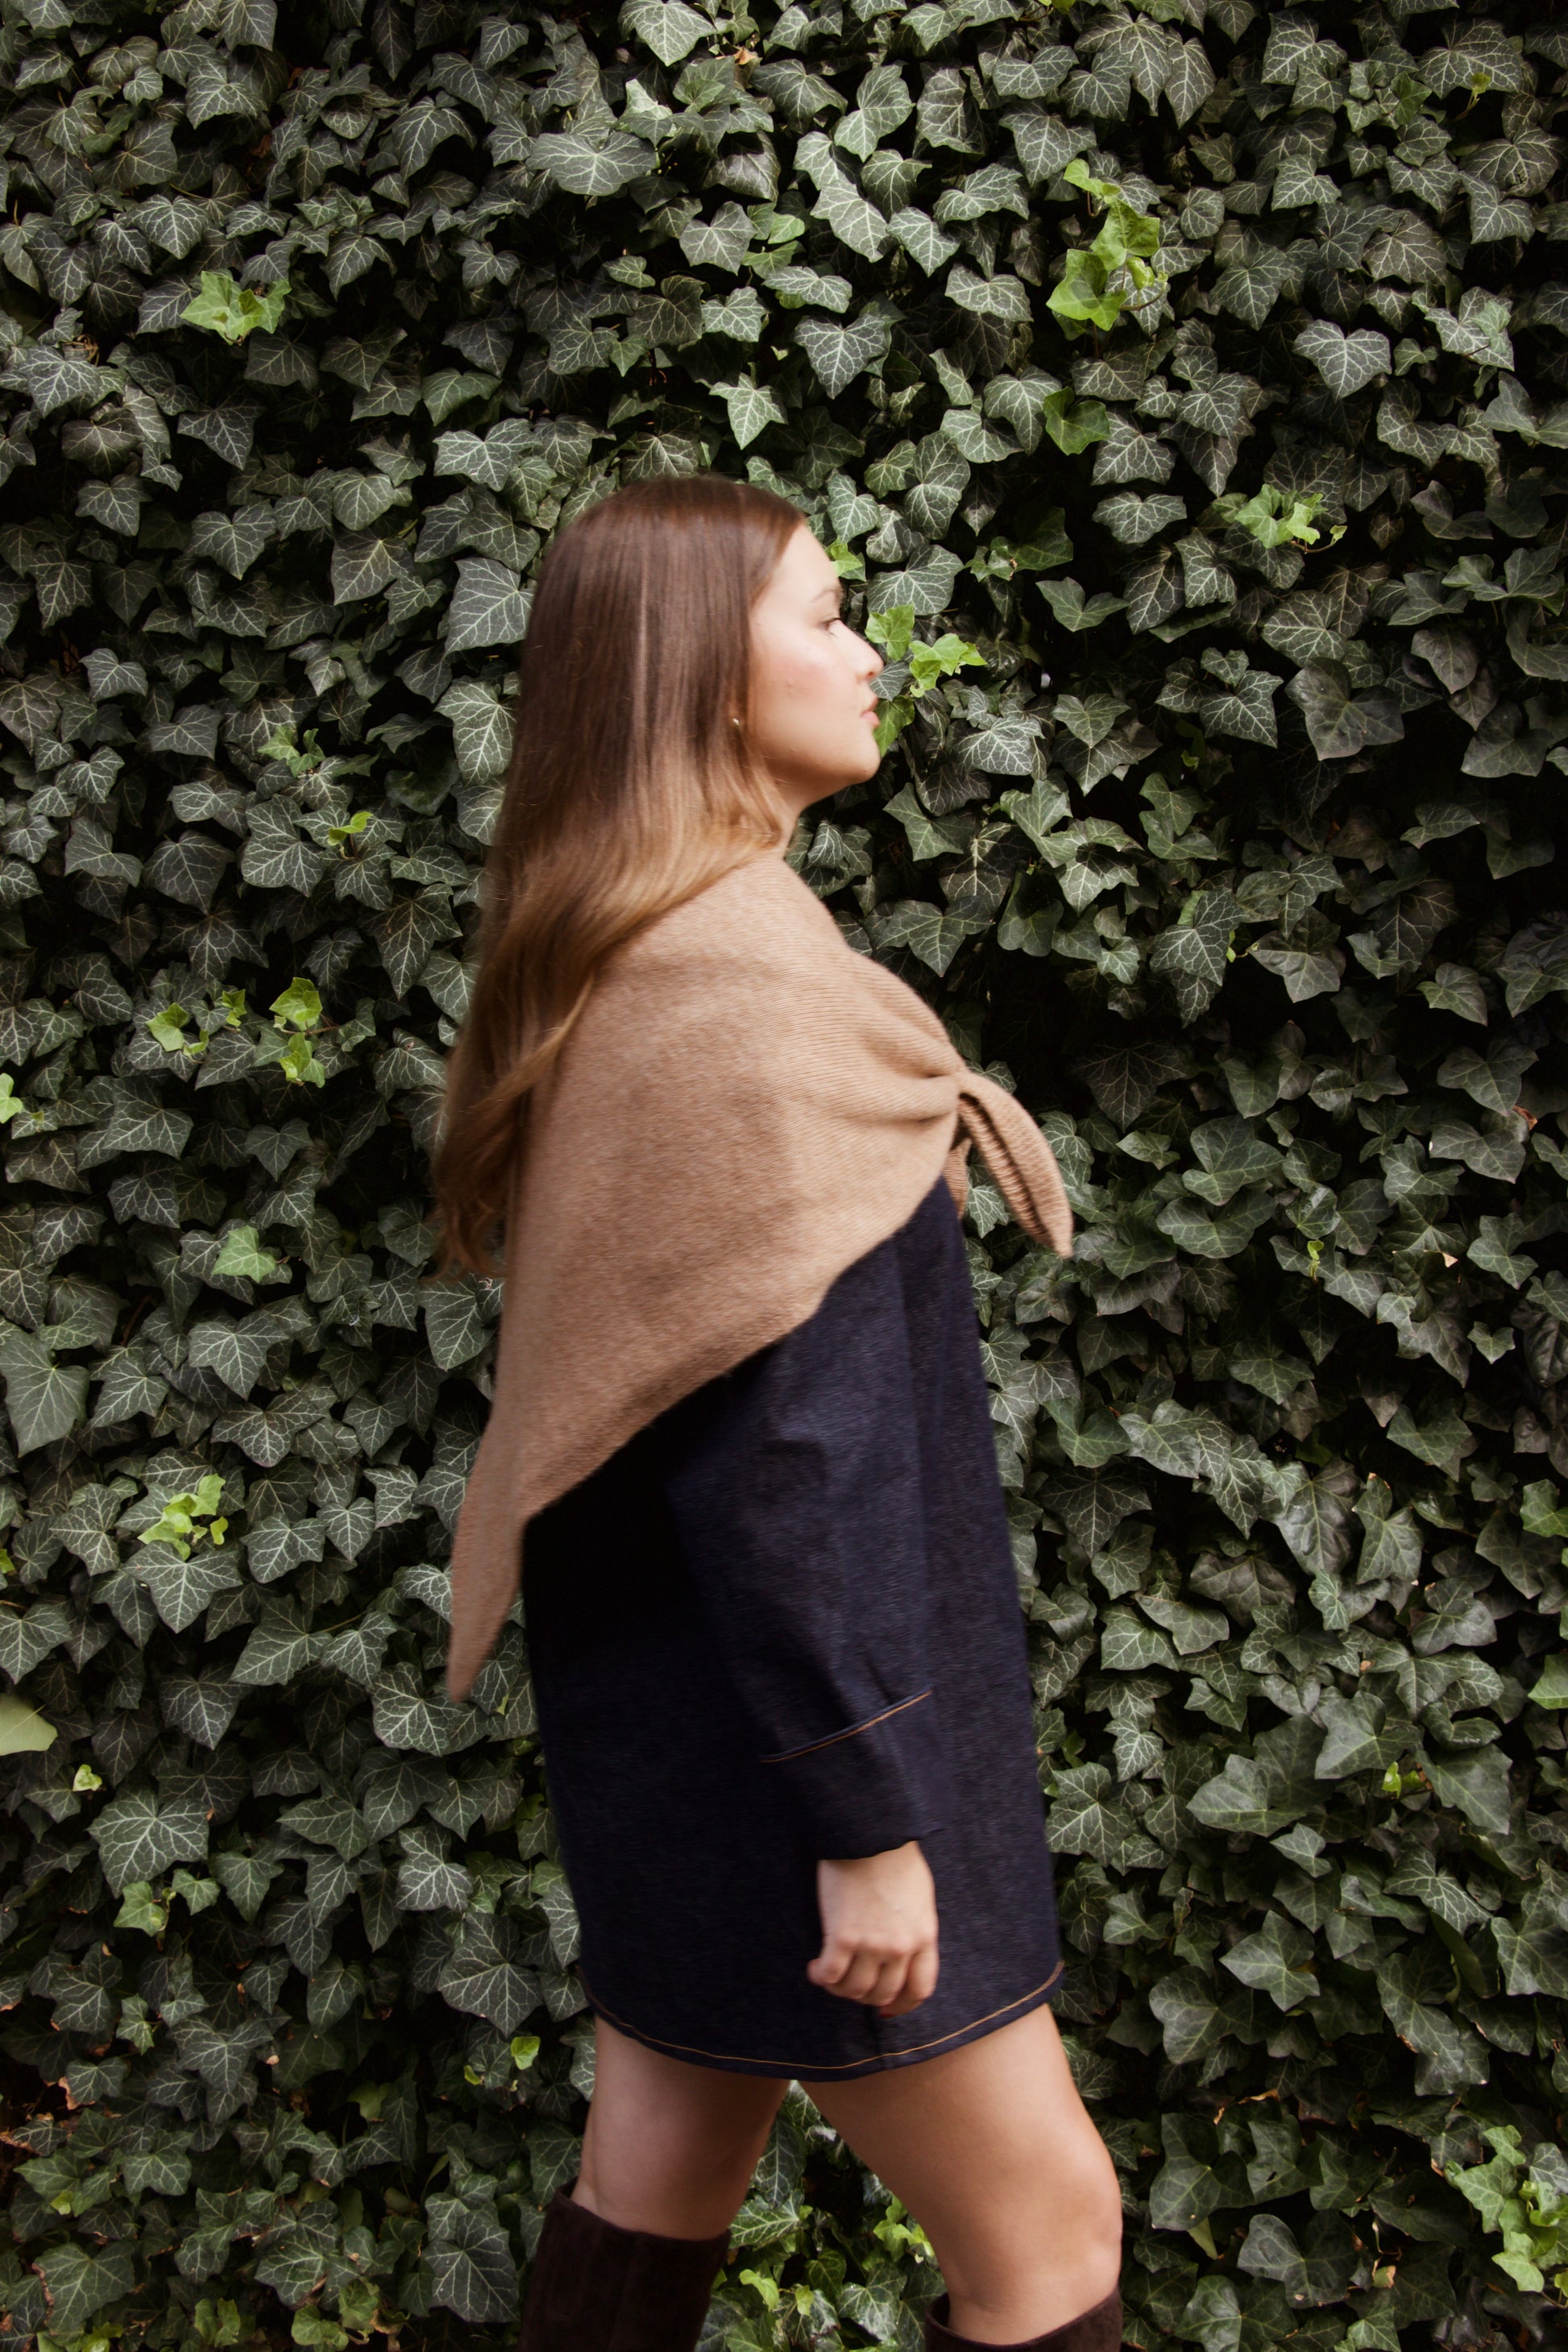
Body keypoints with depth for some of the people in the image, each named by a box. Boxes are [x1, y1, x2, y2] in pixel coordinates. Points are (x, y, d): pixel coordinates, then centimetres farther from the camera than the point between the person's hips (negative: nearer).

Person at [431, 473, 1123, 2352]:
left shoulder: (621, 963, 7)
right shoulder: (745, 987, -23)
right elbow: (783, 1445, -25)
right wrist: (869, 1821, -20)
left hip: (667, 1698, 9)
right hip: (780, 1721, -9)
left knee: (663, 2177, 20)